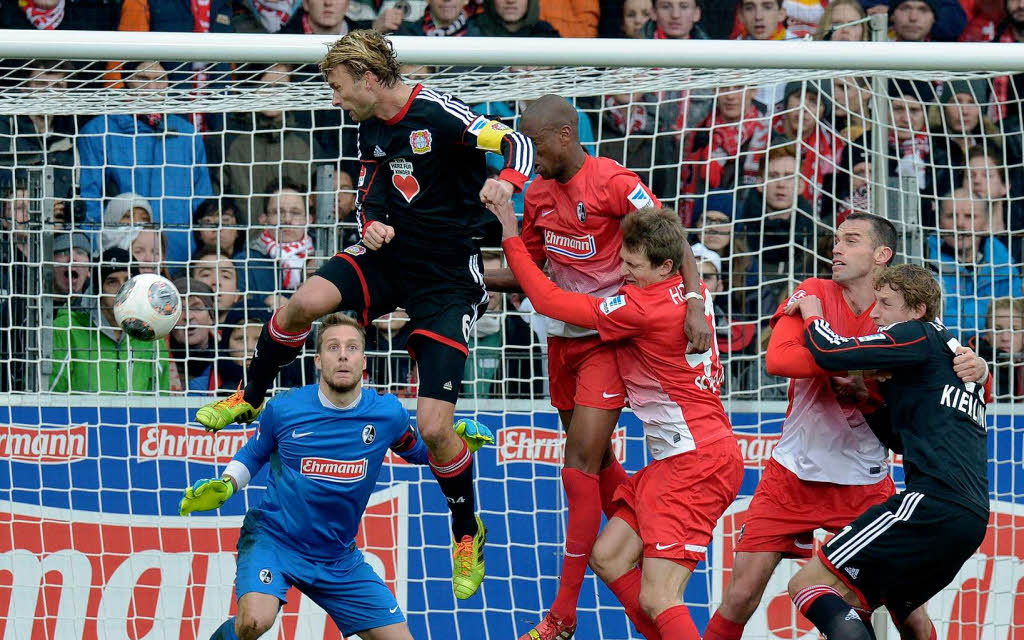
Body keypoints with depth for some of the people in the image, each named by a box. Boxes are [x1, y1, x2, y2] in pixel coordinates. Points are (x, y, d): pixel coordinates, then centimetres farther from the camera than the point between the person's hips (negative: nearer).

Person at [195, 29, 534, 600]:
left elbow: (519, 143, -22)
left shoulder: (439, 114, -18)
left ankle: (468, 534, 15)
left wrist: (505, 182, -45)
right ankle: (249, 400, 1)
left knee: (435, 428, -11)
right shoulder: (373, 127, 7)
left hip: (448, 279, -6)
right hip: (389, 255, 6)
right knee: (306, 302, -25)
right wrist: (373, 223, -5)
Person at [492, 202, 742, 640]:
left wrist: (511, 238, -1)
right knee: (608, 556, 14)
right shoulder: (694, 294, 6)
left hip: (697, 463, -10)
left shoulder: (643, 307, -19)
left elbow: (549, 301, -11)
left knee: (656, 600, -14)